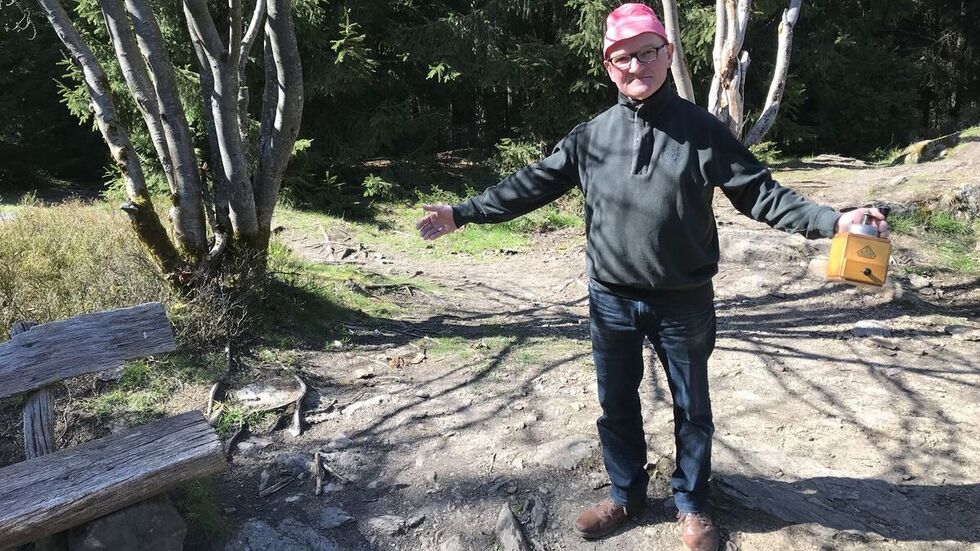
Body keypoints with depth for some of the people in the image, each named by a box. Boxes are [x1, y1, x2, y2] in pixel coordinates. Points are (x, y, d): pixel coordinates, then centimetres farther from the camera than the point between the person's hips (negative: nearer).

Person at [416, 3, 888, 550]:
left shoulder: (703, 131, -5)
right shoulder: (590, 136, 0)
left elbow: (759, 192, -8)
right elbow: (532, 185, 3)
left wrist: (833, 220, -20)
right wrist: (463, 213, 1)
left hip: (684, 302, -1)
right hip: (612, 300, 2)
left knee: (692, 408, 13)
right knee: (617, 404, 16)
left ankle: (693, 504, 36)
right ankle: (627, 494, 39)